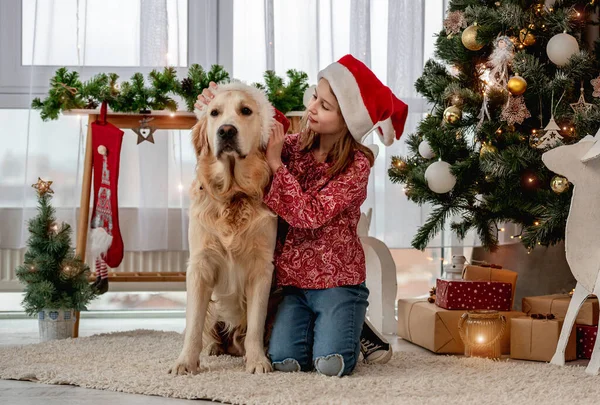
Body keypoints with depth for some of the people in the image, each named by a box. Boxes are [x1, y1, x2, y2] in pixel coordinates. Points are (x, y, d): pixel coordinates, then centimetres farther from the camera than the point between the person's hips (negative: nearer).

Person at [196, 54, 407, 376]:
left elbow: (311, 215, -21)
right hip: (293, 280, 4)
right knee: (283, 361, -11)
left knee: (331, 365, -17)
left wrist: (276, 164, -21)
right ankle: (331, 327, 20)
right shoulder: (295, 146, 0)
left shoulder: (357, 164, -13)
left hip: (338, 280, -4)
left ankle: (355, 330, 17)